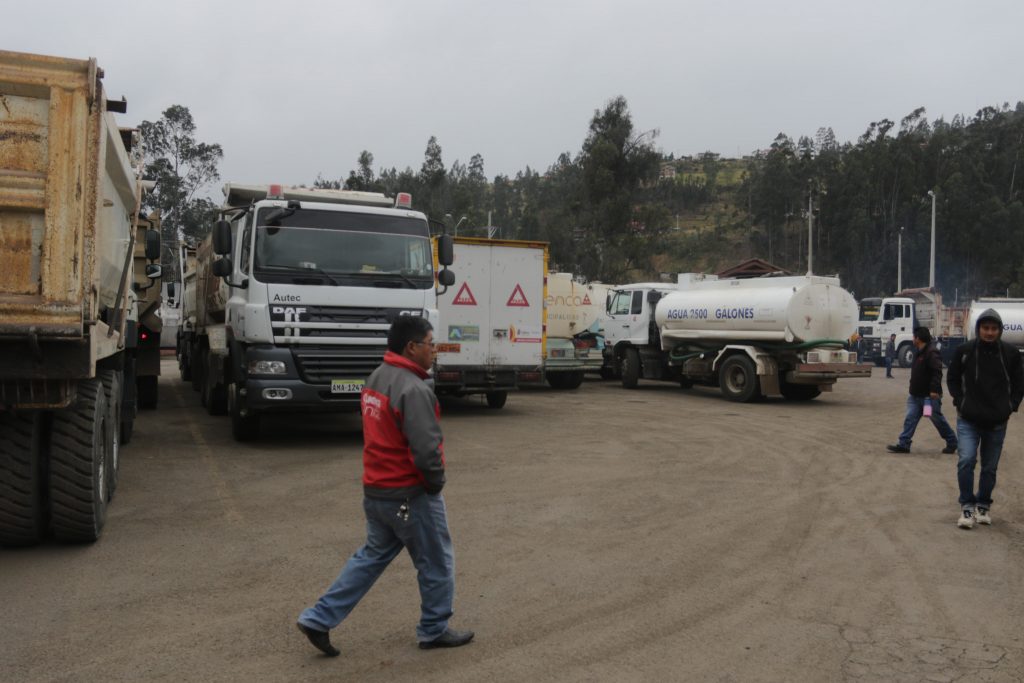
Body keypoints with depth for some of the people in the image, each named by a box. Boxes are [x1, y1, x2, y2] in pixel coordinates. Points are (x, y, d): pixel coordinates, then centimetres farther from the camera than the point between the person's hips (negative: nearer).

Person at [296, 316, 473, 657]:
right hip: (410, 494, -9)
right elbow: (426, 447, -28)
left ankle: (319, 619, 21)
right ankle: (434, 630, 27)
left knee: (372, 556, 22)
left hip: (375, 489, 9)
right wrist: (436, 481, -9)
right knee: (436, 564, 11)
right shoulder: (413, 389, -23)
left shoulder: (376, 378, 7)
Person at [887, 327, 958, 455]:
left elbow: (937, 373, -25)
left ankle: (952, 442, 22)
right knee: (910, 418, 2)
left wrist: (934, 390, -30)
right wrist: (913, 390, 23)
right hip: (916, 395, 9)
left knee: (938, 419, 4)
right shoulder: (919, 353, 14)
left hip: (929, 395, -9)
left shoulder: (932, 353, -17)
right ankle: (903, 444, 1)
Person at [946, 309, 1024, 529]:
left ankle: (983, 505, 29)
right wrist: (960, 402, -1)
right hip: (968, 420, -1)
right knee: (966, 460, -15)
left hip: (997, 422, 2)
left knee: (990, 467, 11)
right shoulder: (965, 351, -5)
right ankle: (967, 505, -2)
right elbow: (952, 379, 8)